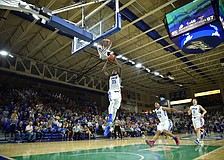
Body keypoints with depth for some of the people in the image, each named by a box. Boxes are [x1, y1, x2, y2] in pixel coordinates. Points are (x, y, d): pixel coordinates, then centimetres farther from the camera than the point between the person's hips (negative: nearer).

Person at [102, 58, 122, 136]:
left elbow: (119, 67, 4)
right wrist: (107, 62, 22)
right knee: (112, 102, -34)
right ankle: (110, 118, -39)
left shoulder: (118, 75, 19)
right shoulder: (110, 76, 24)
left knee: (115, 109, -3)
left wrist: (115, 60, 13)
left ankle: (108, 126, 1)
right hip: (111, 92, 0)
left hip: (118, 92, 0)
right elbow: (104, 70, 19)